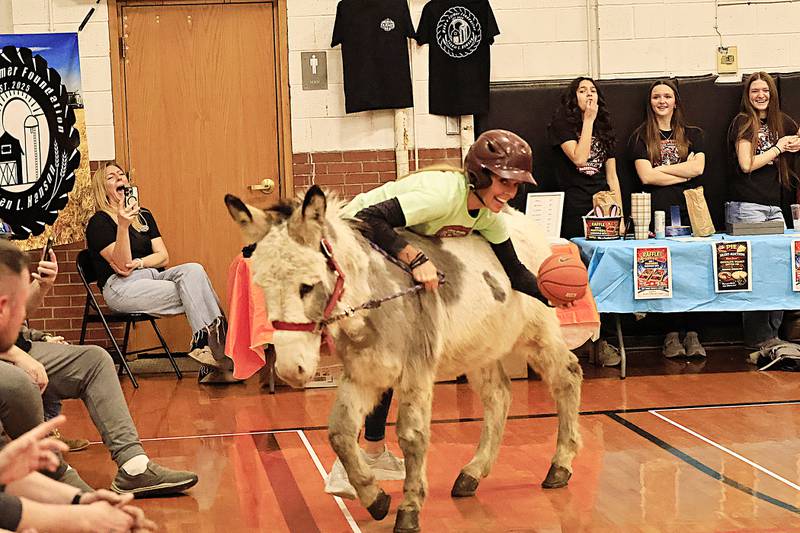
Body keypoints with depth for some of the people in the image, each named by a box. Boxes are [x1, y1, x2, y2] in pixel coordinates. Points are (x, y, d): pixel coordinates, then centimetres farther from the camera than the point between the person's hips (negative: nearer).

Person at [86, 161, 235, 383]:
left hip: (152, 276, 6)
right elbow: (122, 265, -13)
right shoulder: (98, 223, -1)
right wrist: (123, 226, -25)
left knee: (193, 270, -26)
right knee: (192, 292, -26)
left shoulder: (144, 216, 19)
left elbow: (163, 257, 11)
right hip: (121, 288, -6)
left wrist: (137, 263, -9)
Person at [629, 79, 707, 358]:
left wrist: (660, 168, -1)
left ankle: (690, 334, -4)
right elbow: (646, 176, -2)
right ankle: (673, 335, -4)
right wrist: (684, 171, -1)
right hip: (656, 212, -1)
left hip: (688, 211, 1)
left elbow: (698, 168, 1)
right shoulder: (641, 136, 11)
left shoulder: (693, 134, 17)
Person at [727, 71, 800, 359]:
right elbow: (746, 164, -9)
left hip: (775, 206, 6)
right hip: (746, 206, -6)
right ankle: (760, 337, -4)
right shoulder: (743, 122, 1)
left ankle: (771, 335, 7)